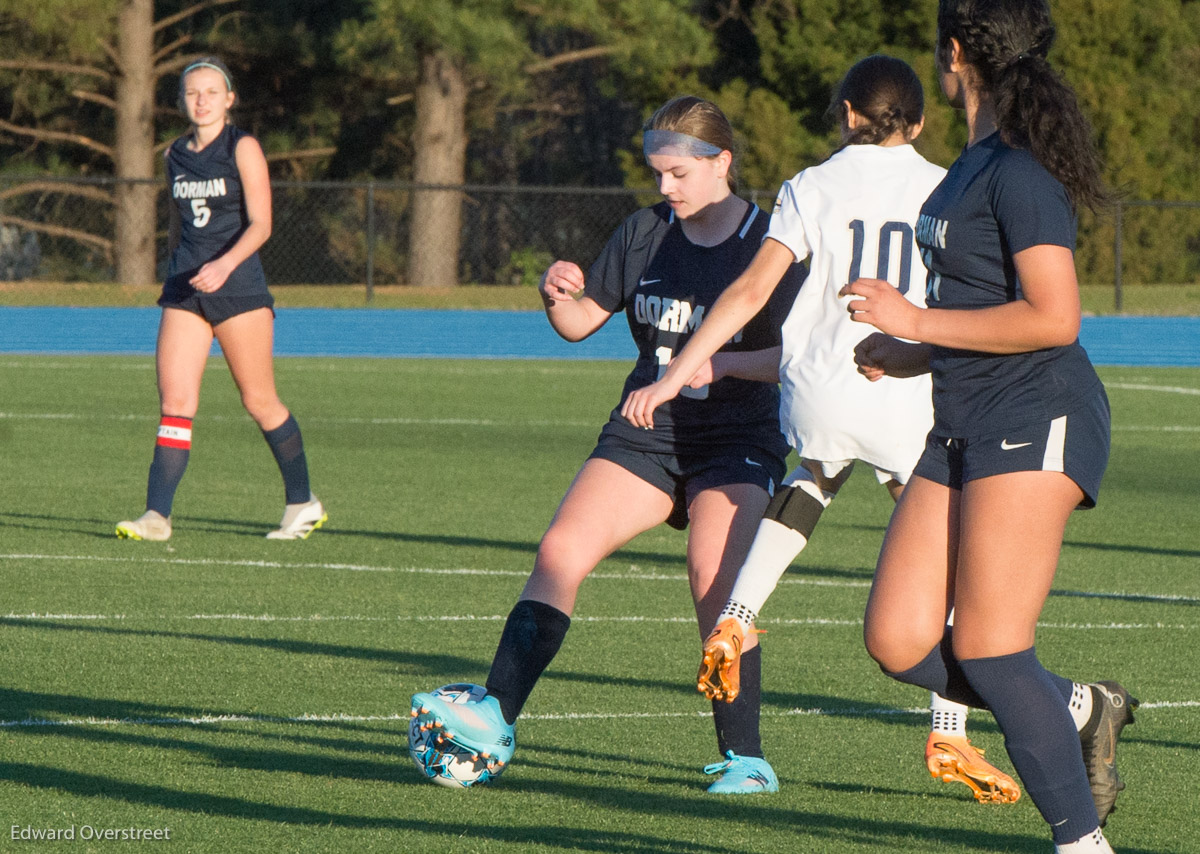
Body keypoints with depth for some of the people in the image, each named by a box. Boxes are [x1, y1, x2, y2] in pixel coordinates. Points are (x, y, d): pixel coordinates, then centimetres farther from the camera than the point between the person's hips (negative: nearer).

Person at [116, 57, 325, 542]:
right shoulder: (175, 155, 12)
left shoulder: (242, 149, -4)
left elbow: (260, 224, -12)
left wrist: (225, 264, -27)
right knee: (174, 402, -8)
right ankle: (156, 516, -14)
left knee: (259, 402, 3)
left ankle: (302, 502, 19)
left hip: (237, 284, -4)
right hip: (185, 289, 4)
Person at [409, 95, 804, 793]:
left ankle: (746, 758, -14)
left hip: (737, 444, -4)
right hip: (643, 438, 5)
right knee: (561, 550, -14)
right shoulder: (645, 234, 9)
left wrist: (721, 363, -25)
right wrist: (559, 297, -9)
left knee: (714, 574, -24)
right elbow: (581, 322, 14)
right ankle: (496, 720, -18)